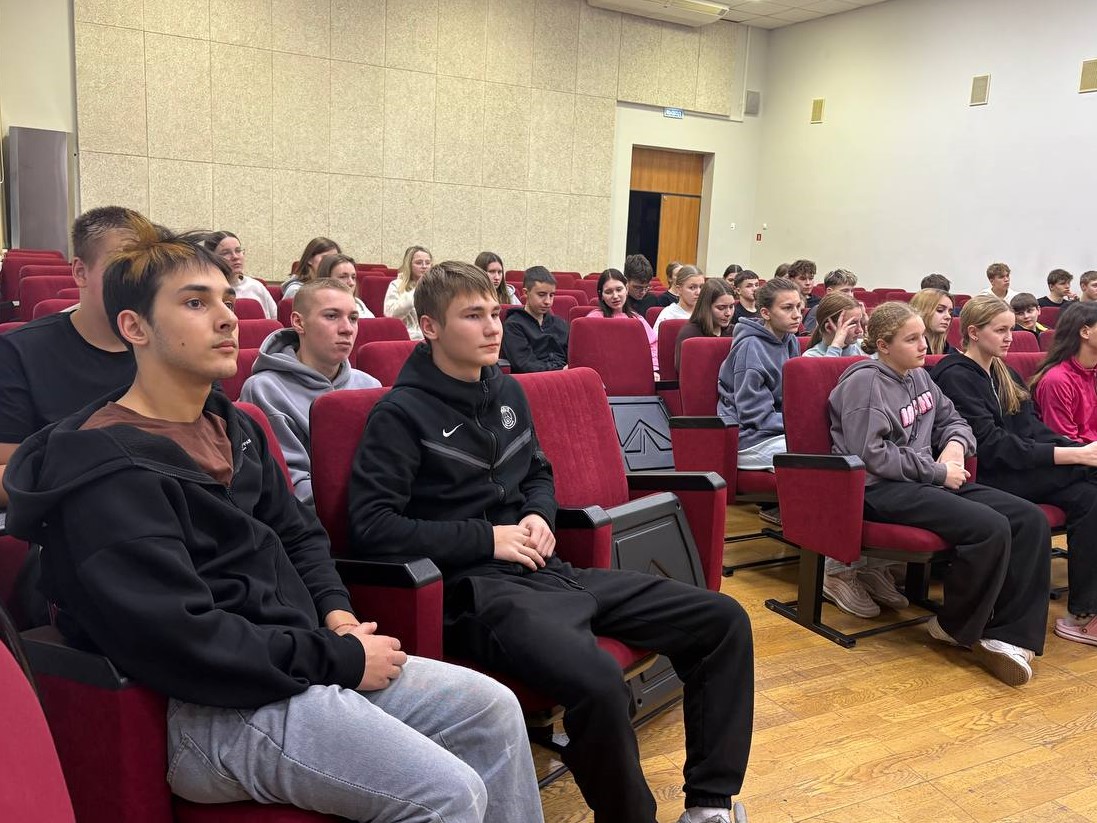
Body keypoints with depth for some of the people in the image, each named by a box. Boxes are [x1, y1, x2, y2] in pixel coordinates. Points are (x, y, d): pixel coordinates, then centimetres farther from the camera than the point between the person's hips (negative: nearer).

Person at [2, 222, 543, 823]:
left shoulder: (232, 427, 12)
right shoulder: (106, 466, -17)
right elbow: (179, 640, -25)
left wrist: (336, 615, 0)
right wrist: (339, 659, -18)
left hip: (297, 662, 9)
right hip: (213, 710, -9)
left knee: (493, 709, 5)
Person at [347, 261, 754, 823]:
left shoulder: (507, 391, 15)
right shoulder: (402, 414, -6)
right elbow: (370, 528, -14)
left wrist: (539, 516, 5)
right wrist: (488, 538, -14)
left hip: (545, 572, 8)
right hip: (476, 588, -8)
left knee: (724, 620, 2)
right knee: (597, 681, -36)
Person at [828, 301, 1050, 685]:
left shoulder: (919, 376, 16)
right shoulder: (864, 381, -10)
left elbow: (952, 420, 27)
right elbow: (872, 456, -18)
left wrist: (956, 445, 2)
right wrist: (938, 472, -13)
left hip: (927, 480, 9)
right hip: (881, 490, -9)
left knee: (1031, 519, -9)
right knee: (991, 528, -27)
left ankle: (1009, 635, -10)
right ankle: (955, 626, -3)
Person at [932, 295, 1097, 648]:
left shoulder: (1003, 373, 19)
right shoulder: (955, 376, -8)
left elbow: (1033, 429, 11)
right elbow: (991, 446, -17)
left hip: (1022, 468, 7)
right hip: (987, 478, -7)